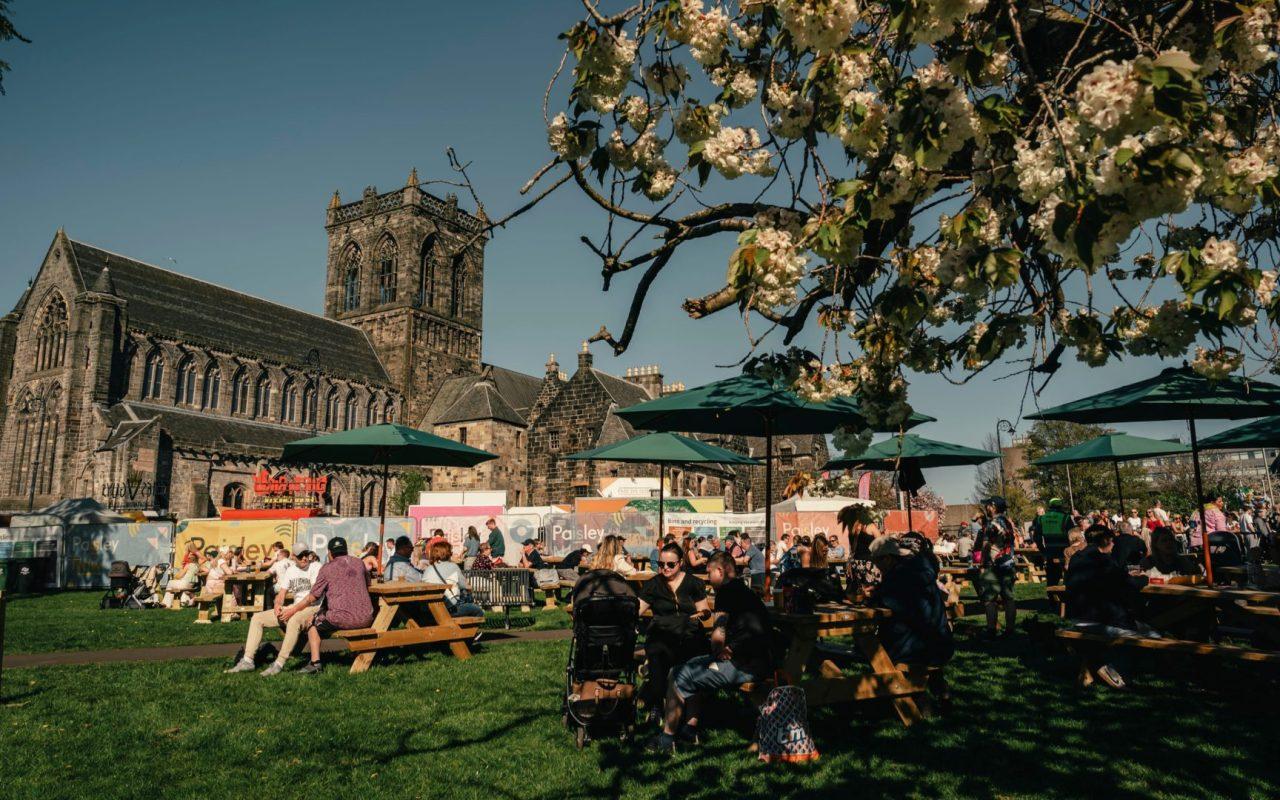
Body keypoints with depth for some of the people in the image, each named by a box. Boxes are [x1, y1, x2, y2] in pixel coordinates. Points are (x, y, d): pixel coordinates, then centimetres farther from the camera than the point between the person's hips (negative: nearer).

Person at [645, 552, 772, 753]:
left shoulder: (727, 591, -10)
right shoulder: (745, 591, 21)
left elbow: (718, 634, -18)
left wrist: (717, 654, 0)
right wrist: (722, 651, 7)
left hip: (745, 666, -10)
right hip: (759, 660, 10)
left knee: (678, 677, -4)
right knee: (691, 667, 23)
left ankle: (666, 739, 4)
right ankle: (690, 728, 21)